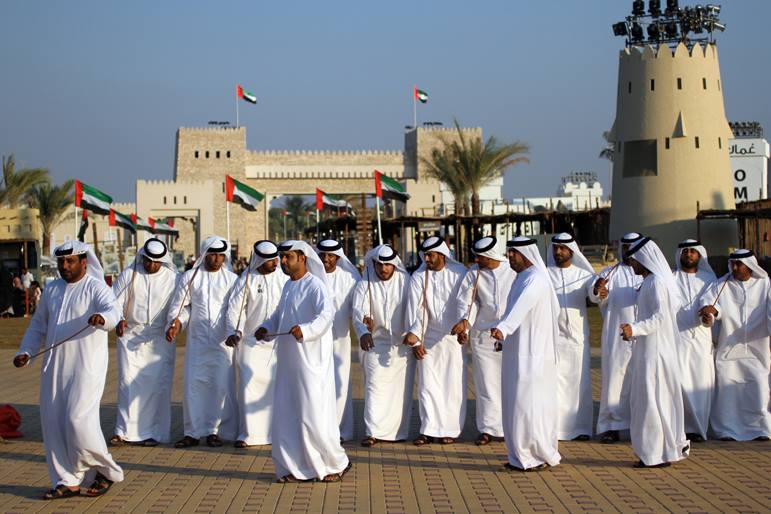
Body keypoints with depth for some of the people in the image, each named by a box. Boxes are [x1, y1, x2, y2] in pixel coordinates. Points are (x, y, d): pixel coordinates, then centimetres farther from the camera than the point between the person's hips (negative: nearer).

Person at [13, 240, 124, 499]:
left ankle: (106, 471, 6)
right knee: (53, 423, 5)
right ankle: (67, 482, 15)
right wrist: (26, 352, 8)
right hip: (55, 366, 7)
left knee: (78, 420, -15)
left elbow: (112, 311, -25)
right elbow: (38, 325, 23)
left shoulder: (96, 288, -6)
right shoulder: (52, 289, 15)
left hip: (87, 366, -7)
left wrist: (101, 318, -48)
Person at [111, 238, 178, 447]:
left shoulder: (172, 278, 0)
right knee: (129, 381, -2)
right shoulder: (129, 274, 2)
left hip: (160, 339, 0)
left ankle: (151, 431, 7)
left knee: (157, 384, -1)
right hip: (131, 336, 0)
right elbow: (115, 302, 3)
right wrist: (118, 320, -16)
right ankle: (125, 430, 5)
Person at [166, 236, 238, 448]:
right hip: (197, 341, 1)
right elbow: (179, 305, 8)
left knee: (222, 386, -2)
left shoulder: (231, 279, 5)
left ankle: (214, 430, 9)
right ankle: (193, 432, 7)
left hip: (223, 341, -1)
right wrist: (176, 322, -10)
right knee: (194, 385, -1)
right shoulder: (190, 277, 7)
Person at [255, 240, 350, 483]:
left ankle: (337, 463, 11)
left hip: (310, 360, -8)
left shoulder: (315, 285, -11)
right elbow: (279, 315, 26)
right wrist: (266, 328, 7)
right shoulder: (288, 286, 15)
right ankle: (294, 467, 15)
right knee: (286, 414, 7)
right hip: (288, 361, 8)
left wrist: (305, 330, -42)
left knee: (312, 415, -6)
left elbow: (326, 314, -27)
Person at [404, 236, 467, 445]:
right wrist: (416, 340, -8)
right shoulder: (418, 277, -2)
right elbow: (415, 309, -2)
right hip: (428, 337, 1)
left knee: (453, 384, 2)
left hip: (454, 336, -1)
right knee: (427, 383, 1)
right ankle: (429, 430, 7)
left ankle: (450, 429, 12)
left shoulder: (459, 273, -6)